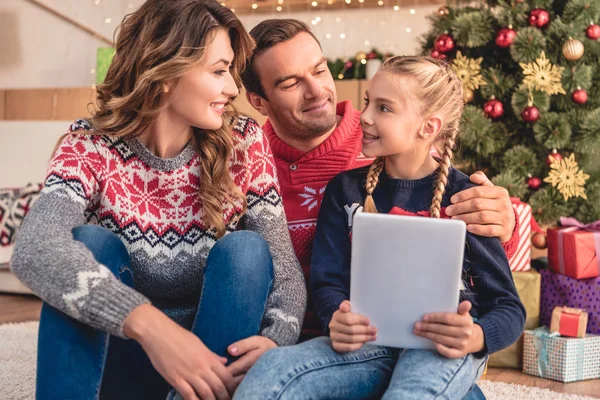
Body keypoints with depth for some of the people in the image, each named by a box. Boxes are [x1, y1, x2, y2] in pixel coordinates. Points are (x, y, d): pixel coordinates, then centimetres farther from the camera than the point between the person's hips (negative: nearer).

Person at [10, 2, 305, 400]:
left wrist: (276, 342, -34)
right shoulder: (92, 147, -12)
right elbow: (35, 249, -32)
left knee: (244, 249, -24)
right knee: (90, 244, -25)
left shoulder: (243, 144, -7)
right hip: (119, 352, -1)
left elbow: (284, 268, -10)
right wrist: (149, 324, -47)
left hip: (218, 351, 1)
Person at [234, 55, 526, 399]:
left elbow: (510, 309, 0)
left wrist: (475, 337, -24)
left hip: (444, 344, -2)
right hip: (370, 338, 3)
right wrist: (338, 322, -20)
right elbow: (328, 281, 5)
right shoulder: (346, 189, 11)